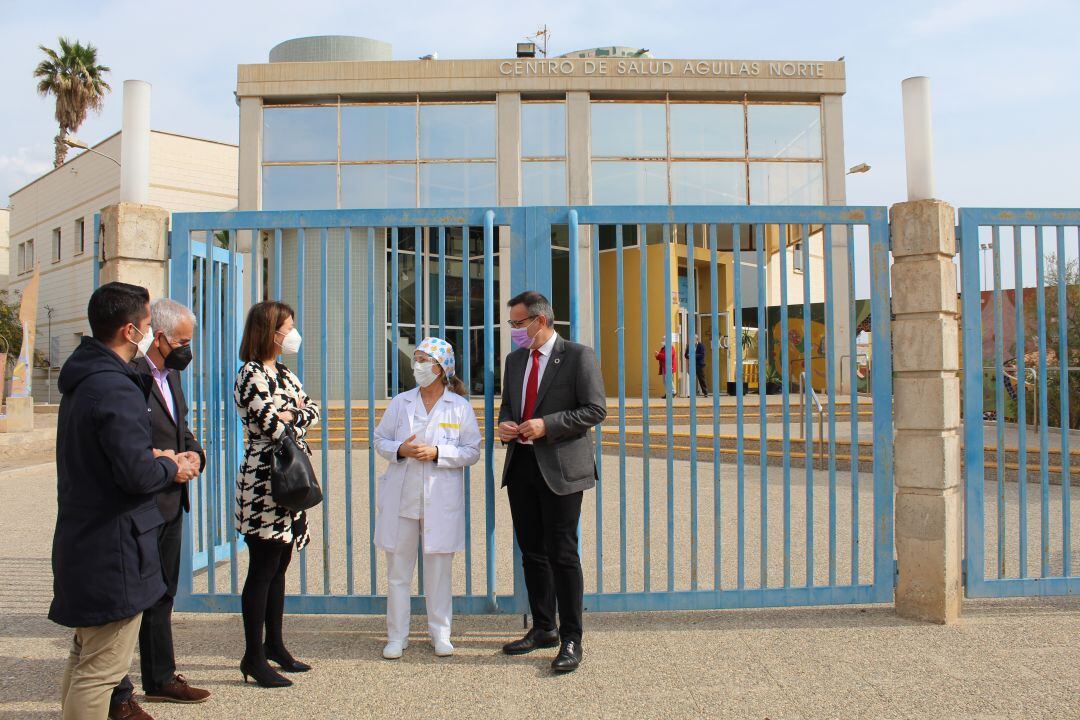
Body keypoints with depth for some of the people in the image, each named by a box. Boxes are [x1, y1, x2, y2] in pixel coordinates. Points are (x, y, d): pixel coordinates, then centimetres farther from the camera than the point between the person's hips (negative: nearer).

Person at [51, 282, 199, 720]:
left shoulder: (81, 380, 11)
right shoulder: (116, 388, -22)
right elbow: (136, 474, -26)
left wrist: (153, 455, 5)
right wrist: (171, 468, -6)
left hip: (82, 540, 11)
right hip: (113, 548, -11)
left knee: (85, 656, 24)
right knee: (103, 668, 0)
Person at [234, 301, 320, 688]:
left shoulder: (284, 374, 16)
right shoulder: (250, 376, -12)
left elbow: (312, 410, 8)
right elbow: (276, 429, -19)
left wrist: (292, 415, -10)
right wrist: (298, 414, -1)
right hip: (264, 485, -8)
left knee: (278, 567, 15)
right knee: (262, 570, -1)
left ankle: (274, 644, 26)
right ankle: (253, 657, 9)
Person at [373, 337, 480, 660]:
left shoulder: (460, 406, -1)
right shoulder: (400, 403, 6)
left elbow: (472, 451, -2)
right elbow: (380, 440, 10)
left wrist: (437, 453, -15)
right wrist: (400, 449, -10)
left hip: (441, 499, -2)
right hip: (401, 496, 2)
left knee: (439, 570, 7)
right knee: (398, 569, 8)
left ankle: (440, 633, 21)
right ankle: (397, 635, 19)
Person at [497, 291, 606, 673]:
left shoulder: (578, 356, -7)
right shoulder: (515, 360, 13)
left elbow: (596, 409, -11)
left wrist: (547, 425, -19)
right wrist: (504, 425, 1)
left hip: (561, 468, -7)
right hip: (521, 465, 7)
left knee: (562, 554, -4)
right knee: (532, 552, 14)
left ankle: (571, 640, 8)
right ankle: (543, 629, 28)